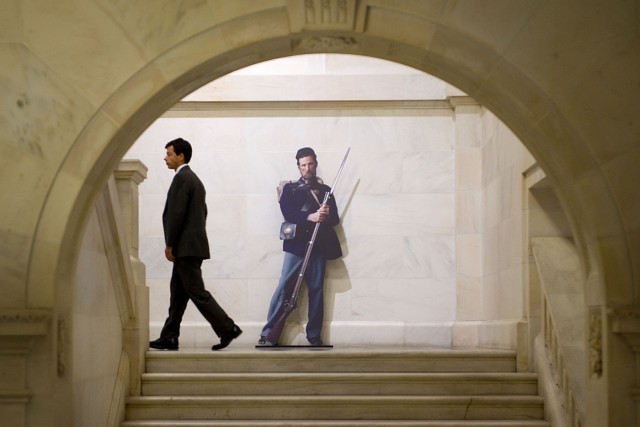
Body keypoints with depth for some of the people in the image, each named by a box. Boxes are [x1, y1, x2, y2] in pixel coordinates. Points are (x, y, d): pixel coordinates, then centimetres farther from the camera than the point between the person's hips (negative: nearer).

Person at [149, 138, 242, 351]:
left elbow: (177, 213, -19)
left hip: (186, 246, -10)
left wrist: (169, 244, -13)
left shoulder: (182, 178, -13)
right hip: (192, 246, 10)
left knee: (197, 293, -8)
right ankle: (169, 337, 12)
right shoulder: (194, 179, 19)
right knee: (178, 294, 10)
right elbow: (202, 212, 22)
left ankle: (227, 329, -8)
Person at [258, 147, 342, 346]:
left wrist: (326, 214, -11)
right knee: (284, 288, -9)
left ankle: (314, 335, 6)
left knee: (316, 290, 1)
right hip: (296, 244, -2)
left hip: (319, 246, 3)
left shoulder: (325, 190, 18)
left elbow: (335, 219, 12)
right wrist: (310, 216, -21)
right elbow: (288, 214, -6)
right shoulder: (290, 189, 10)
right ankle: (268, 334, -9)